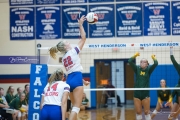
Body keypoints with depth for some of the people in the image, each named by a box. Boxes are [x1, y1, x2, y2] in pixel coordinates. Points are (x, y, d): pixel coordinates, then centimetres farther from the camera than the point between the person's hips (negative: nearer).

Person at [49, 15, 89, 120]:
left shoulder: (64, 58, 17)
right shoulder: (73, 51, -2)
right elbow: (83, 38, 0)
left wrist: (82, 80, 30)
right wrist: (80, 25, 4)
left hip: (69, 80, 8)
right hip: (76, 80, -8)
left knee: (75, 106, 15)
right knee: (76, 107, -12)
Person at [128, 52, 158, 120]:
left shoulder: (148, 70, 2)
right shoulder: (137, 69, 4)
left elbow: (155, 64, -13)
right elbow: (130, 61, -7)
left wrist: (153, 57, 3)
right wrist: (135, 55, 2)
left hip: (145, 94, -1)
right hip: (137, 94, 1)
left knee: (147, 112, 4)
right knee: (138, 112, 6)